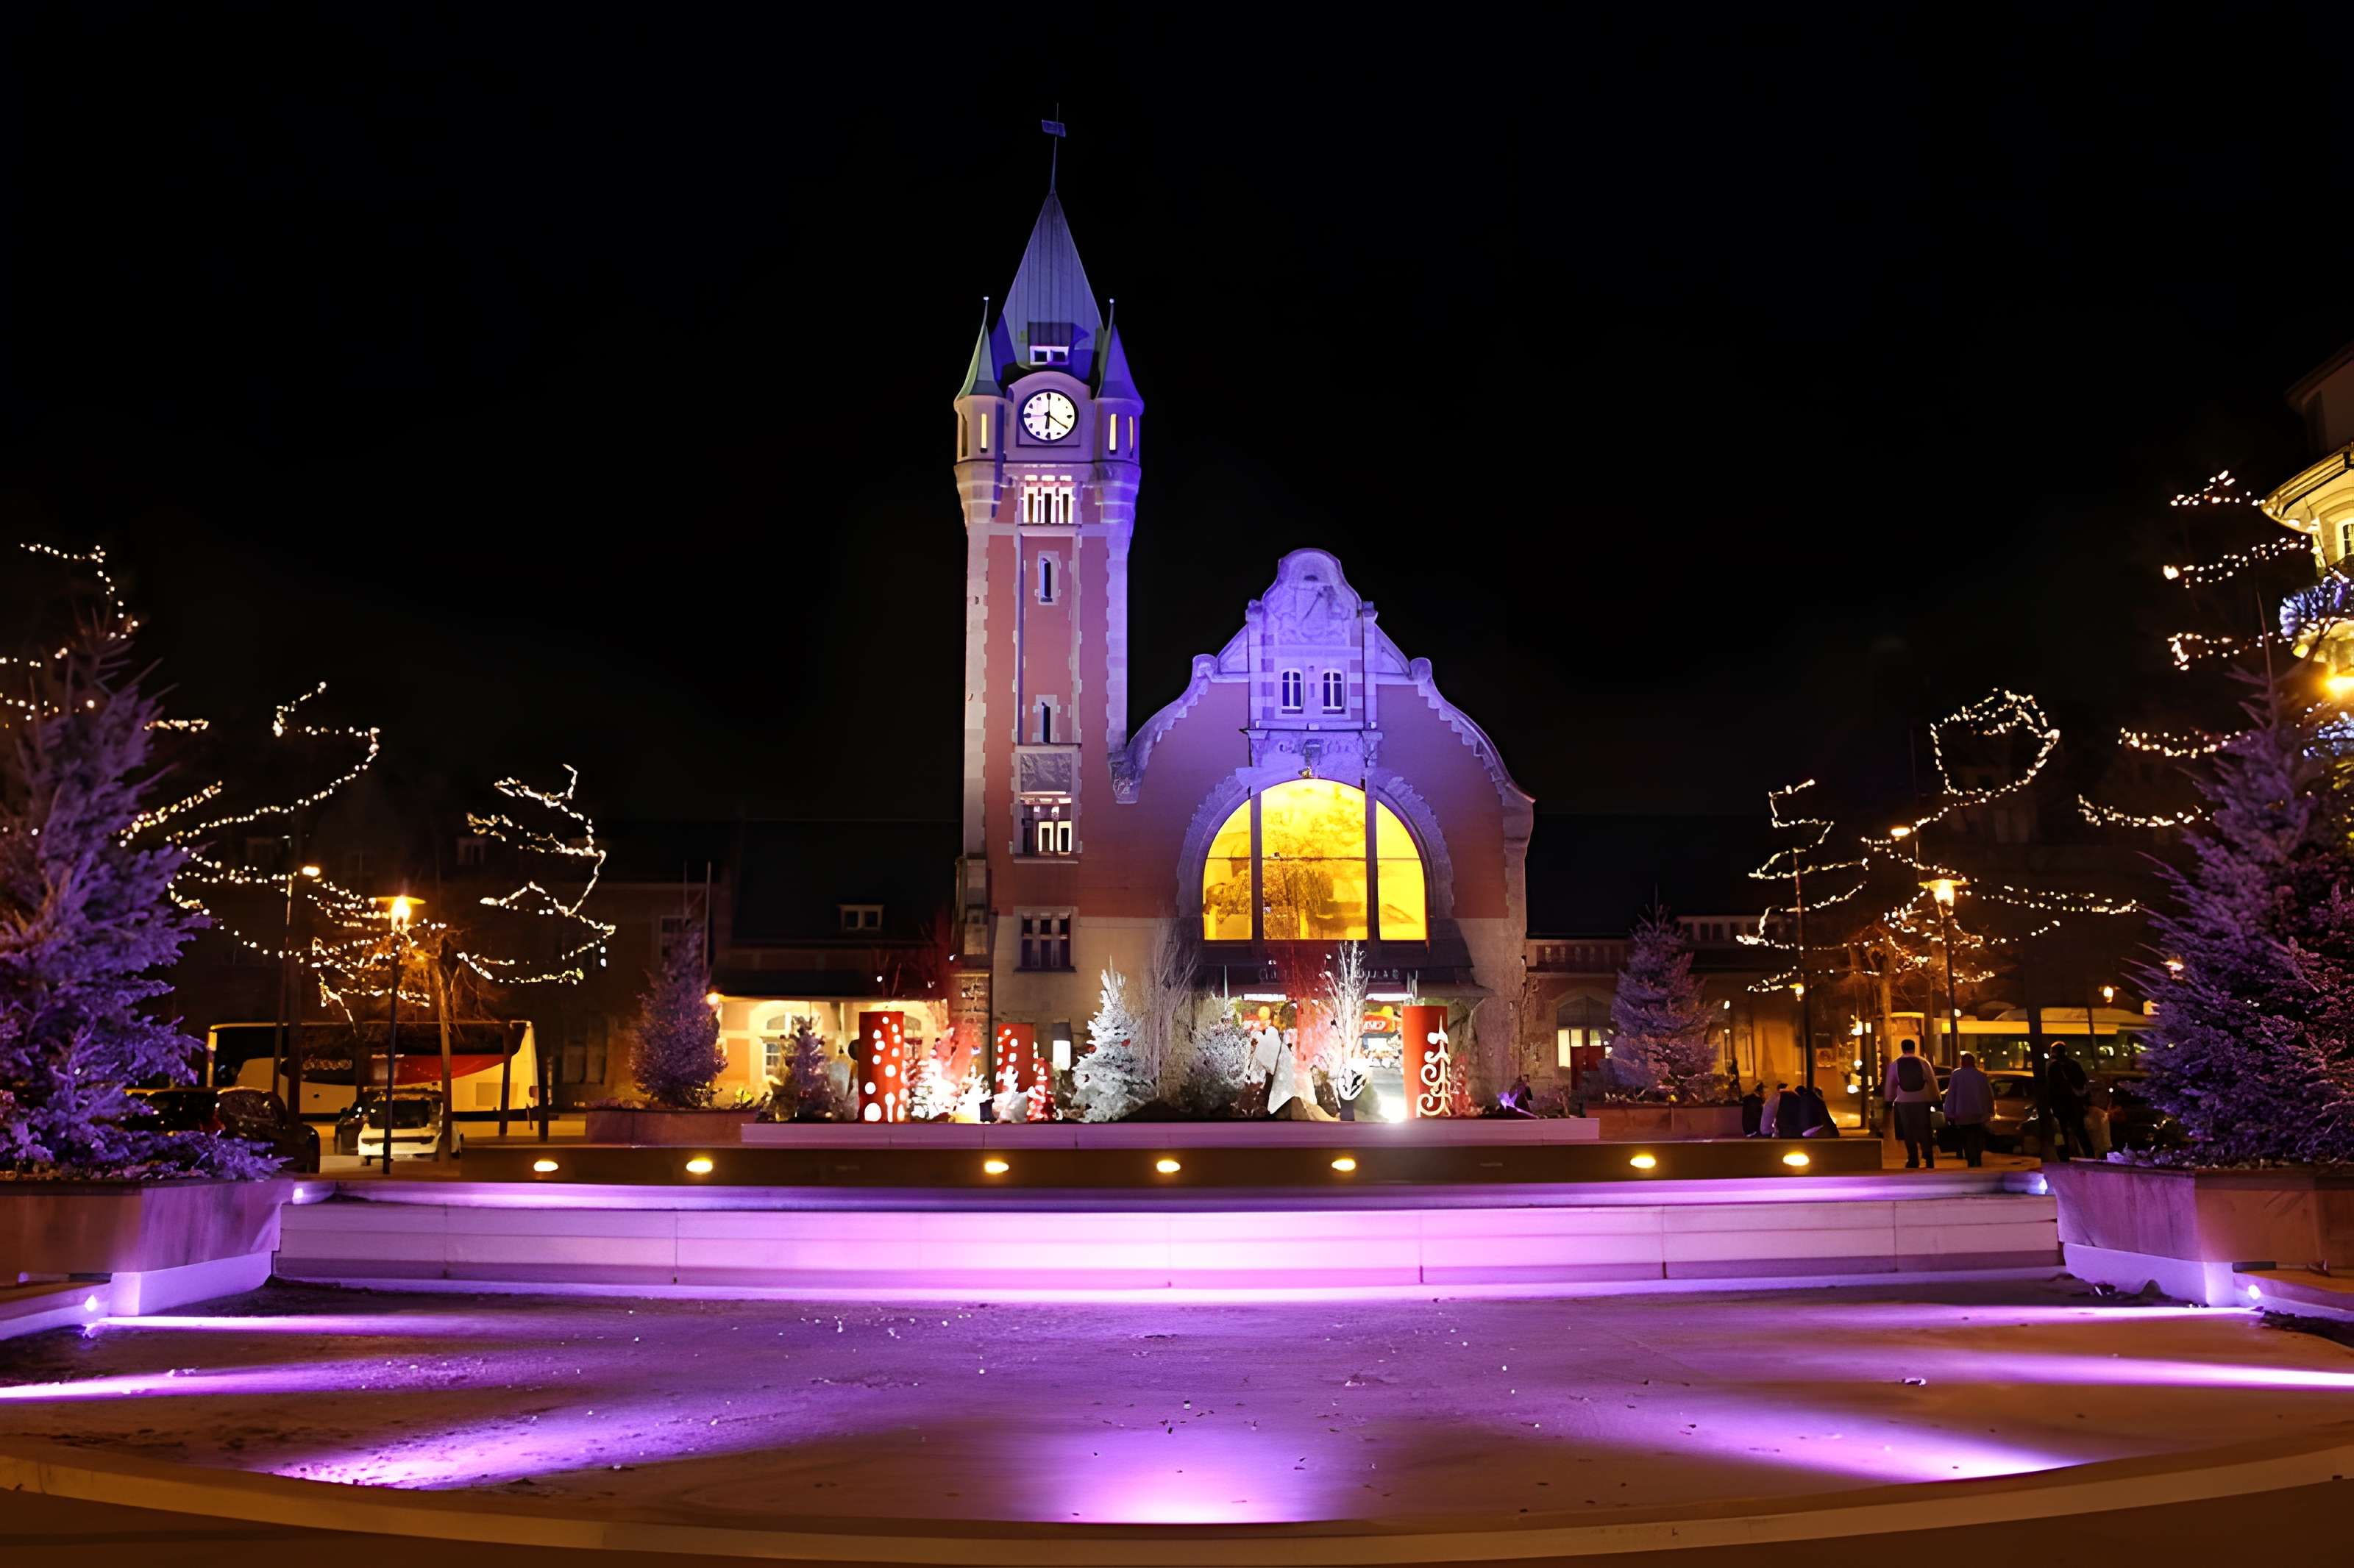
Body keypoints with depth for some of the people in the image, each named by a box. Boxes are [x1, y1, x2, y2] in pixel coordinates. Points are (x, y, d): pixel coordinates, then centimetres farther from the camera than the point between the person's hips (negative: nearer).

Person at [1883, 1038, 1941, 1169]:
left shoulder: (1894, 1065, 0)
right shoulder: (1923, 1063, -1)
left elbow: (1890, 1084, 5)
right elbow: (1932, 1082, 4)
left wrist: (1889, 1100, 15)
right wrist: (1935, 1099, 12)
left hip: (1903, 1102, 0)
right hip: (1922, 1101, 0)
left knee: (1908, 1131, 6)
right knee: (1924, 1129, 9)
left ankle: (1913, 1159, 5)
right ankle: (1928, 1156, 5)